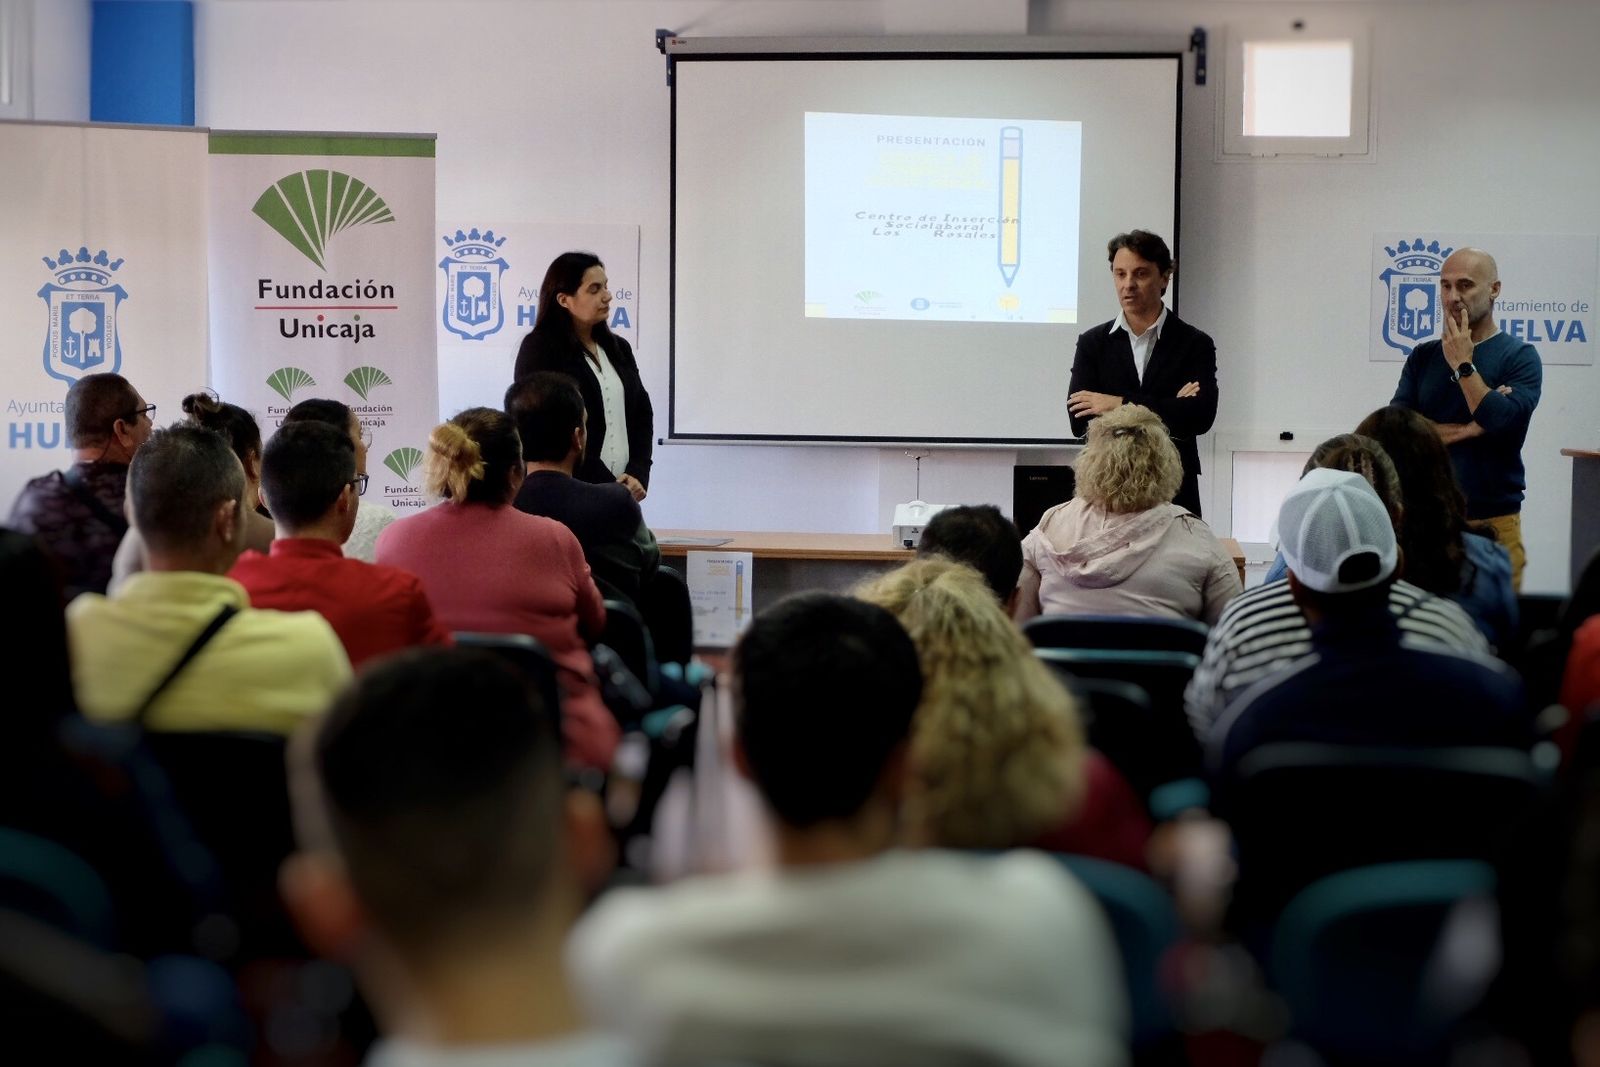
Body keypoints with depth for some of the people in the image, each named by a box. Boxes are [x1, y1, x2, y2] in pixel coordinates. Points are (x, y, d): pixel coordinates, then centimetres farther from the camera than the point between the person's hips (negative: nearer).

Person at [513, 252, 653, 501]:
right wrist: (605, 485, -14)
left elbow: (642, 413, 15)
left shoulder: (618, 348, 15)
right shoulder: (539, 349, -4)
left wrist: (638, 474, -3)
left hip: (622, 489, 5)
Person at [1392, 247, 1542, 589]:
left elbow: (1504, 423, -17)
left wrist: (1463, 364, -10)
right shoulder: (1423, 356, 10)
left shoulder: (1520, 356, -1)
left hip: (1492, 522, -3)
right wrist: (1468, 429, -11)